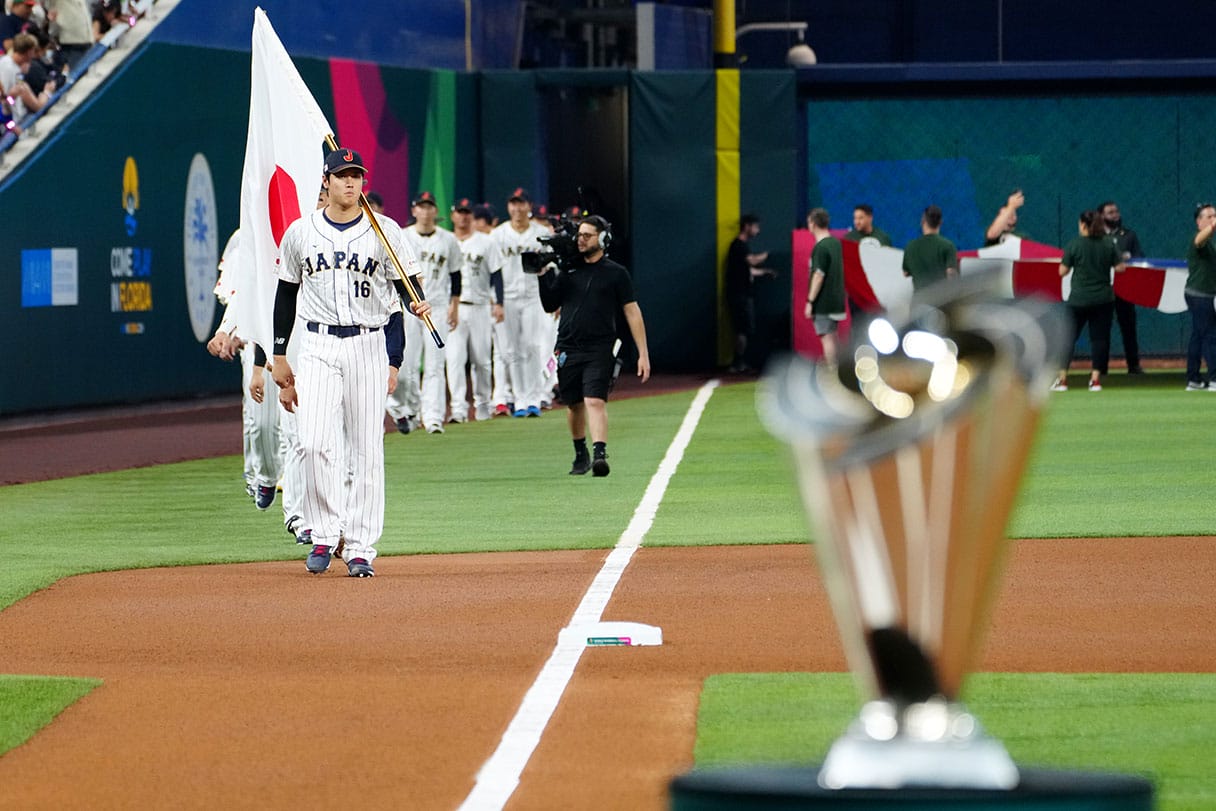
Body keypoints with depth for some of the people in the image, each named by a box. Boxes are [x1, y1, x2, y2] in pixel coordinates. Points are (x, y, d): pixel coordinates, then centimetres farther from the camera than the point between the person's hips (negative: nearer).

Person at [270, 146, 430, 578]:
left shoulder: (384, 231, 3)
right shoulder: (300, 232, 7)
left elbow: (406, 287, 4)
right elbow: (285, 295, 12)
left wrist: (418, 306, -20)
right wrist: (280, 359, 9)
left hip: (368, 347, 0)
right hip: (318, 348, 0)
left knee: (366, 450, -1)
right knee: (315, 444, -14)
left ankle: (360, 548, 4)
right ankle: (324, 534, -1)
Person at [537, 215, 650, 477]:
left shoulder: (616, 273, 3)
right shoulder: (567, 271, 12)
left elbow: (632, 312, 3)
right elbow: (550, 306, 14)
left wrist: (643, 354, -2)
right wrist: (544, 275, 0)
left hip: (599, 350, -4)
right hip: (568, 348, 4)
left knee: (595, 401, -19)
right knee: (574, 404, 12)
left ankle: (600, 454, -30)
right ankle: (580, 454, 30)